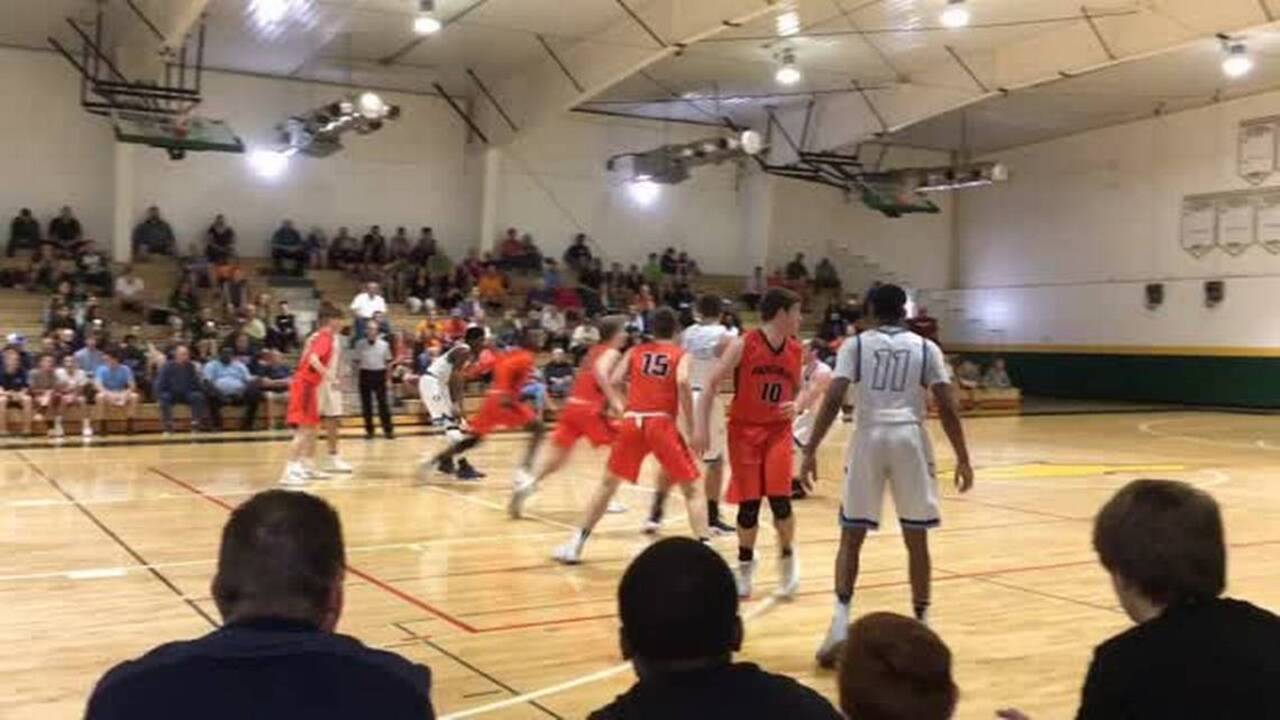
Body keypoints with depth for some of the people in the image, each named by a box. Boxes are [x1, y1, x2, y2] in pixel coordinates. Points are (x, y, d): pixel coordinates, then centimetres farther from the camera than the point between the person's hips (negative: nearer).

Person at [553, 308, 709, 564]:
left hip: (632, 422, 3)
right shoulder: (681, 355, 7)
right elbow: (682, 382, -13)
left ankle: (574, 545, 19)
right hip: (661, 423, -3)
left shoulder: (635, 351, 16)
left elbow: (613, 381, 4)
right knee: (693, 490, 6)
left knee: (608, 484, 19)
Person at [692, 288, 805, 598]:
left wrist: (796, 405, -7)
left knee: (780, 499, -10)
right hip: (744, 431, -2)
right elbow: (711, 383, -9)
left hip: (778, 431, 3)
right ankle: (745, 563, 23)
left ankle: (787, 557, 15)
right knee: (748, 504, 0)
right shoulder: (742, 346, -12)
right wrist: (701, 426, -15)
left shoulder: (796, 351, 2)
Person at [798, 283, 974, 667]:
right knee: (916, 538, 12)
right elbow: (947, 408, 3)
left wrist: (810, 451, -5)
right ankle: (921, 625, 19)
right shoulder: (926, 348, 10)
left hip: (869, 438, -1)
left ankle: (841, 622, -5)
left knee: (852, 536, 7)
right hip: (909, 439, 1)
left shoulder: (855, 345, 6)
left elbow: (833, 400, -5)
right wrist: (963, 459, 9)